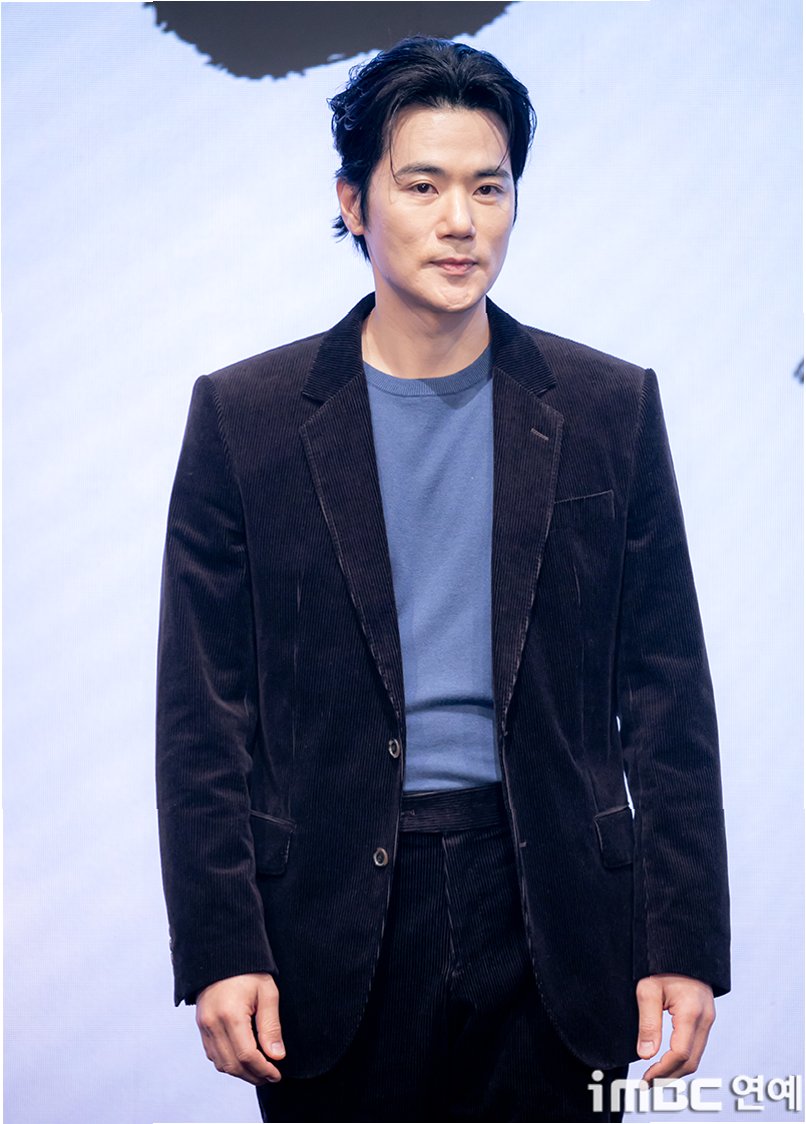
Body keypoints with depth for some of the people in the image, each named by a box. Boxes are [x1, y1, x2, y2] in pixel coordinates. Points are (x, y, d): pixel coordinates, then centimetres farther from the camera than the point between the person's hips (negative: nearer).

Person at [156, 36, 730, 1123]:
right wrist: (219, 949, -6)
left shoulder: (608, 408, 4)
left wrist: (685, 945, -1)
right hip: (333, 931, 0)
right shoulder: (245, 415, 2)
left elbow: (667, 696, 4)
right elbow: (203, 710, 1)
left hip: (553, 921, 1)